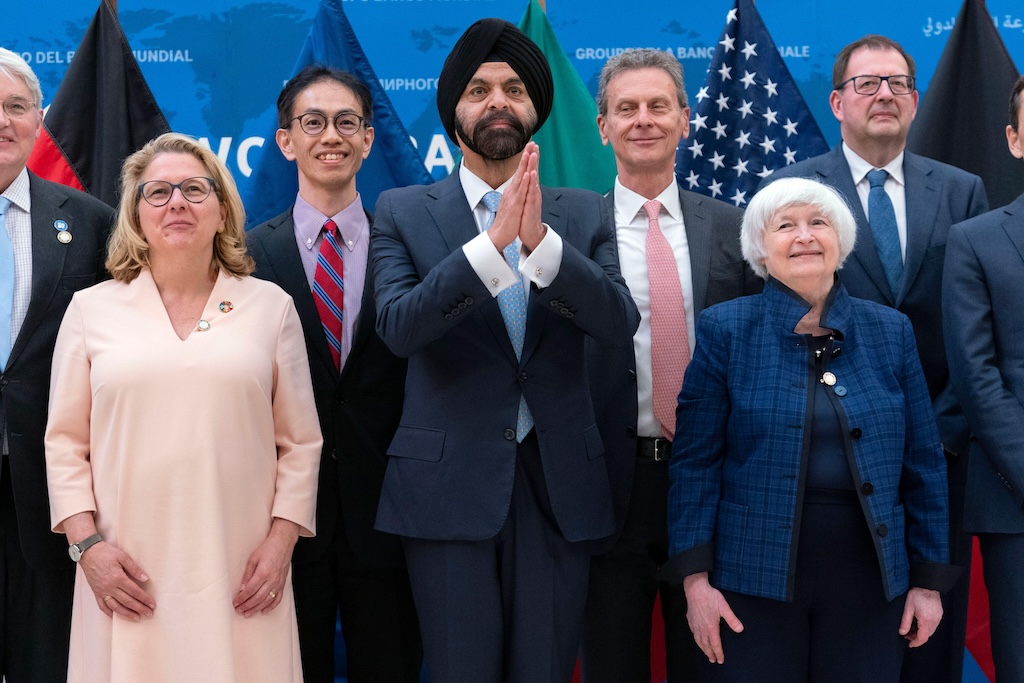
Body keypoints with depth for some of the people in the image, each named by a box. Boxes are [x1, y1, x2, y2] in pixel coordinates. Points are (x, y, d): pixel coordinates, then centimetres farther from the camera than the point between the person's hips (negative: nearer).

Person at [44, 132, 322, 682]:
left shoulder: (271, 306, 7)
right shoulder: (92, 309, 7)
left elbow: (300, 442, 7)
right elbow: (65, 442, 7)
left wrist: (282, 541, -2)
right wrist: (87, 544, -2)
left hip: (241, 572, 0)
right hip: (128, 573, 0)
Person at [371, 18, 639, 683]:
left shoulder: (585, 214, 7)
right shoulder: (403, 212, 3)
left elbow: (620, 322, -8)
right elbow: (398, 326, -13)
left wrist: (541, 239, -23)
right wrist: (494, 242, -25)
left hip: (560, 483, 2)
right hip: (450, 485, -1)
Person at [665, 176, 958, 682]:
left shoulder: (890, 332, 5)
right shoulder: (725, 330, -1)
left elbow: (923, 463, 8)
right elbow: (695, 460, -3)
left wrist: (929, 579, 6)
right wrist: (695, 577, -8)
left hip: (868, 580, 2)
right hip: (756, 578, -2)